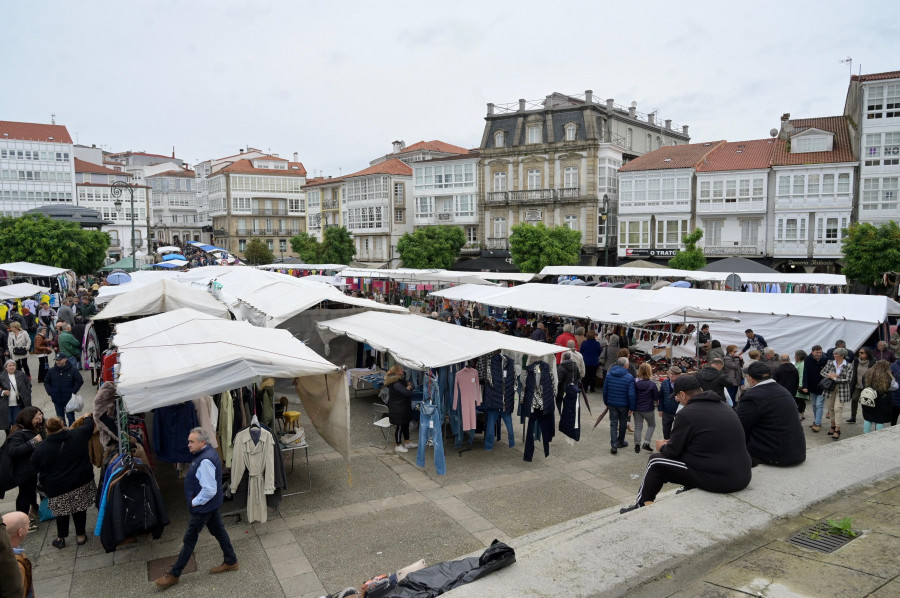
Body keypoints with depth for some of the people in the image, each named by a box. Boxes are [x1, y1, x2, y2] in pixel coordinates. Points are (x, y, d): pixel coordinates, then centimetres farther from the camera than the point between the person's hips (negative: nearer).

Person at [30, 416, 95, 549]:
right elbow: (89, 426, 12)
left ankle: (61, 538, 30)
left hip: (57, 488, -2)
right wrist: (88, 417, 32)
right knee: (80, 509, 16)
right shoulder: (78, 434, -10)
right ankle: (81, 535, 27)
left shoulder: (40, 449, -13)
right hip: (81, 482, 2)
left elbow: (35, 468, 1)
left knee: (62, 512, 17)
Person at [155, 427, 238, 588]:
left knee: (189, 539, 5)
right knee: (219, 531, 18)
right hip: (212, 504, 9)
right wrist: (196, 500, 12)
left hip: (203, 507, -9)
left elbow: (209, 490, -30)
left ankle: (174, 575, 20)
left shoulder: (205, 461, -30)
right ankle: (231, 561, 31)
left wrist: (195, 502, -16)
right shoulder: (208, 452, 2)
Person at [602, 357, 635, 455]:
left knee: (613, 423, 8)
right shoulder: (629, 377, -15)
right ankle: (620, 442, 34)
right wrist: (632, 408, -7)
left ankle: (614, 444, -5)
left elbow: (605, 390, 3)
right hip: (624, 405, -2)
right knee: (623, 423, 17)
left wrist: (606, 402, 15)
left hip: (612, 404, 2)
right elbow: (631, 394, -16)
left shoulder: (609, 374, -3)